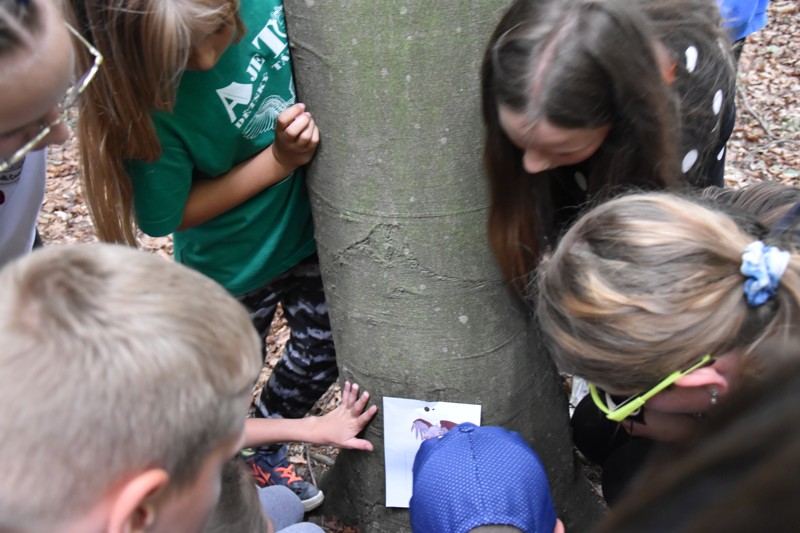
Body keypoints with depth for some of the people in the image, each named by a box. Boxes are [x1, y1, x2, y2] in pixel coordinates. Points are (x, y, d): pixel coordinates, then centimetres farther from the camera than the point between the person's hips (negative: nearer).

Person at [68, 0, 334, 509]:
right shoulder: (150, 102, -33)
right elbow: (174, 214, -22)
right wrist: (279, 159, -29)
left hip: (307, 224, 5)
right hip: (234, 262, -4)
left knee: (321, 353, 21)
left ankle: (265, 453, 49)